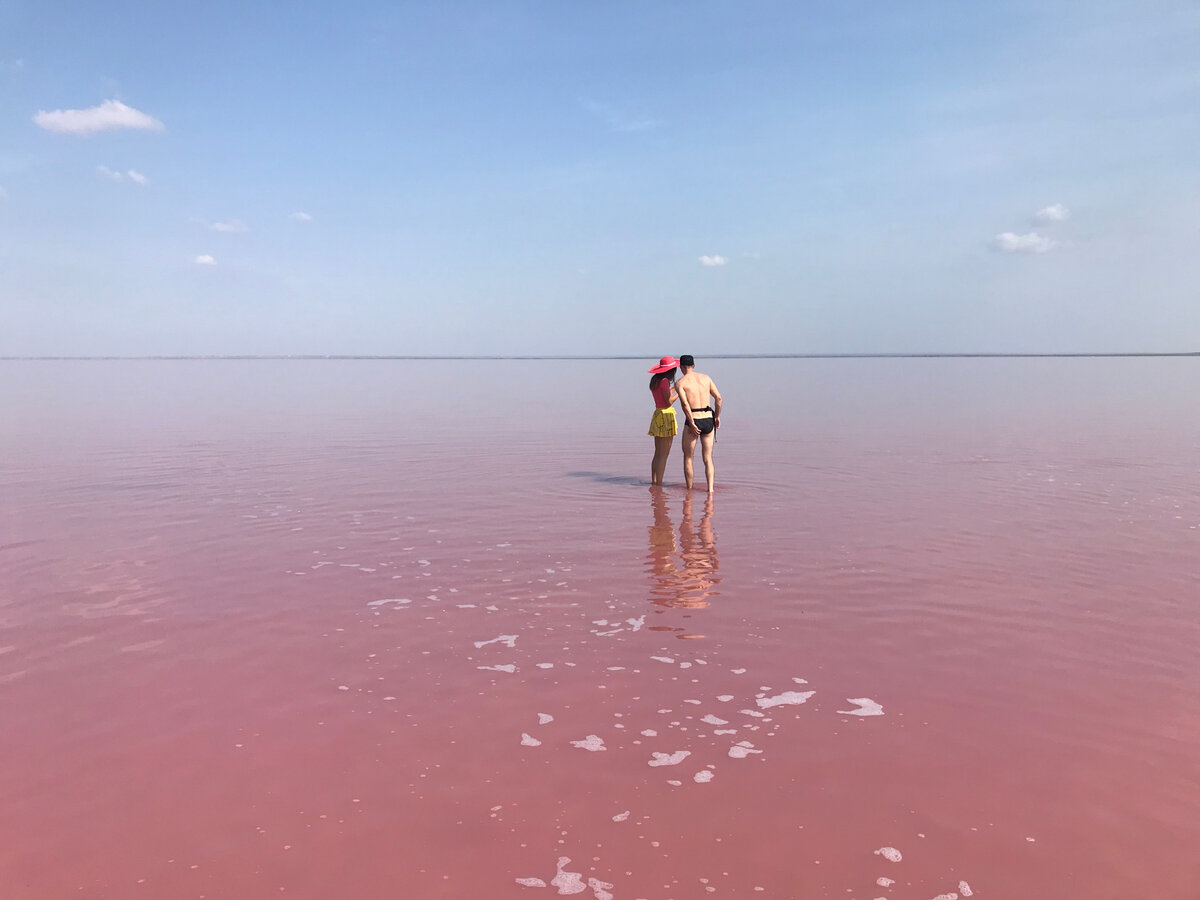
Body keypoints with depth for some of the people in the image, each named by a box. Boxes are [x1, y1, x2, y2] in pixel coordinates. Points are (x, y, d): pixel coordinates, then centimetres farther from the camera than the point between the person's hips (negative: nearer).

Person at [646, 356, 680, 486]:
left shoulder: (654, 381, 11)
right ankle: (658, 485, -6)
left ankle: (654, 482, 14)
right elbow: (669, 402, -17)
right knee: (663, 455, -6)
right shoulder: (664, 381, -14)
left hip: (657, 415, 9)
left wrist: (674, 388, 28)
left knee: (657, 454, 12)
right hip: (666, 415, -9)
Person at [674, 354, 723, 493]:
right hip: (708, 420, 3)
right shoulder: (705, 377, 10)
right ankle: (710, 488, -4)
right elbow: (718, 397, 6)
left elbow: (685, 404, -16)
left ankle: (689, 490, 18)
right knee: (708, 459, 9)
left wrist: (692, 424, -15)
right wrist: (717, 416, 15)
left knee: (688, 458, 13)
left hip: (693, 422, -3)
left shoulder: (680, 383, -3)